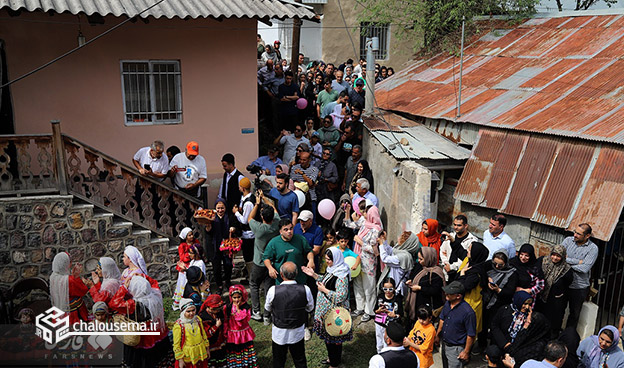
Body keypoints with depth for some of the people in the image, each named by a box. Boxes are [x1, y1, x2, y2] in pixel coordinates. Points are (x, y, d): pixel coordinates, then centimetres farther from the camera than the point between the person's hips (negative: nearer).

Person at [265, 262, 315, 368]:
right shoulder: (305, 290, -20)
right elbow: (310, 308, -1)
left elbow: (267, 308, -3)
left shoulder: (273, 290, -23)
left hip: (279, 333, -1)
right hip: (298, 333, 1)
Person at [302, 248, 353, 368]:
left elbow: (340, 296, -29)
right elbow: (326, 281, 20)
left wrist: (324, 290, -21)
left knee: (333, 337, 6)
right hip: (326, 309, 9)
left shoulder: (341, 276, -26)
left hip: (334, 312, -9)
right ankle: (331, 357, 41)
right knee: (327, 335, 22)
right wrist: (314, 275, 8)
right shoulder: (333, 270, 3)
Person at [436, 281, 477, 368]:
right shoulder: (447, 303, -6)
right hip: (444, 344, 7)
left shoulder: (468, 312, -29)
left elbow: (471, 335, -20)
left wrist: (466, 352, -14)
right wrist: (437, 335, 16)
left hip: (456, 348, -7)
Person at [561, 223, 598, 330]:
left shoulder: (593, 248, -11)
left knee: (574, 314, 15)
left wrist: (568, 262, -13)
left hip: (579, 287, -2)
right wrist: (578, 261, -17)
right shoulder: (568, 240, -2)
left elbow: (584, 268, -21)